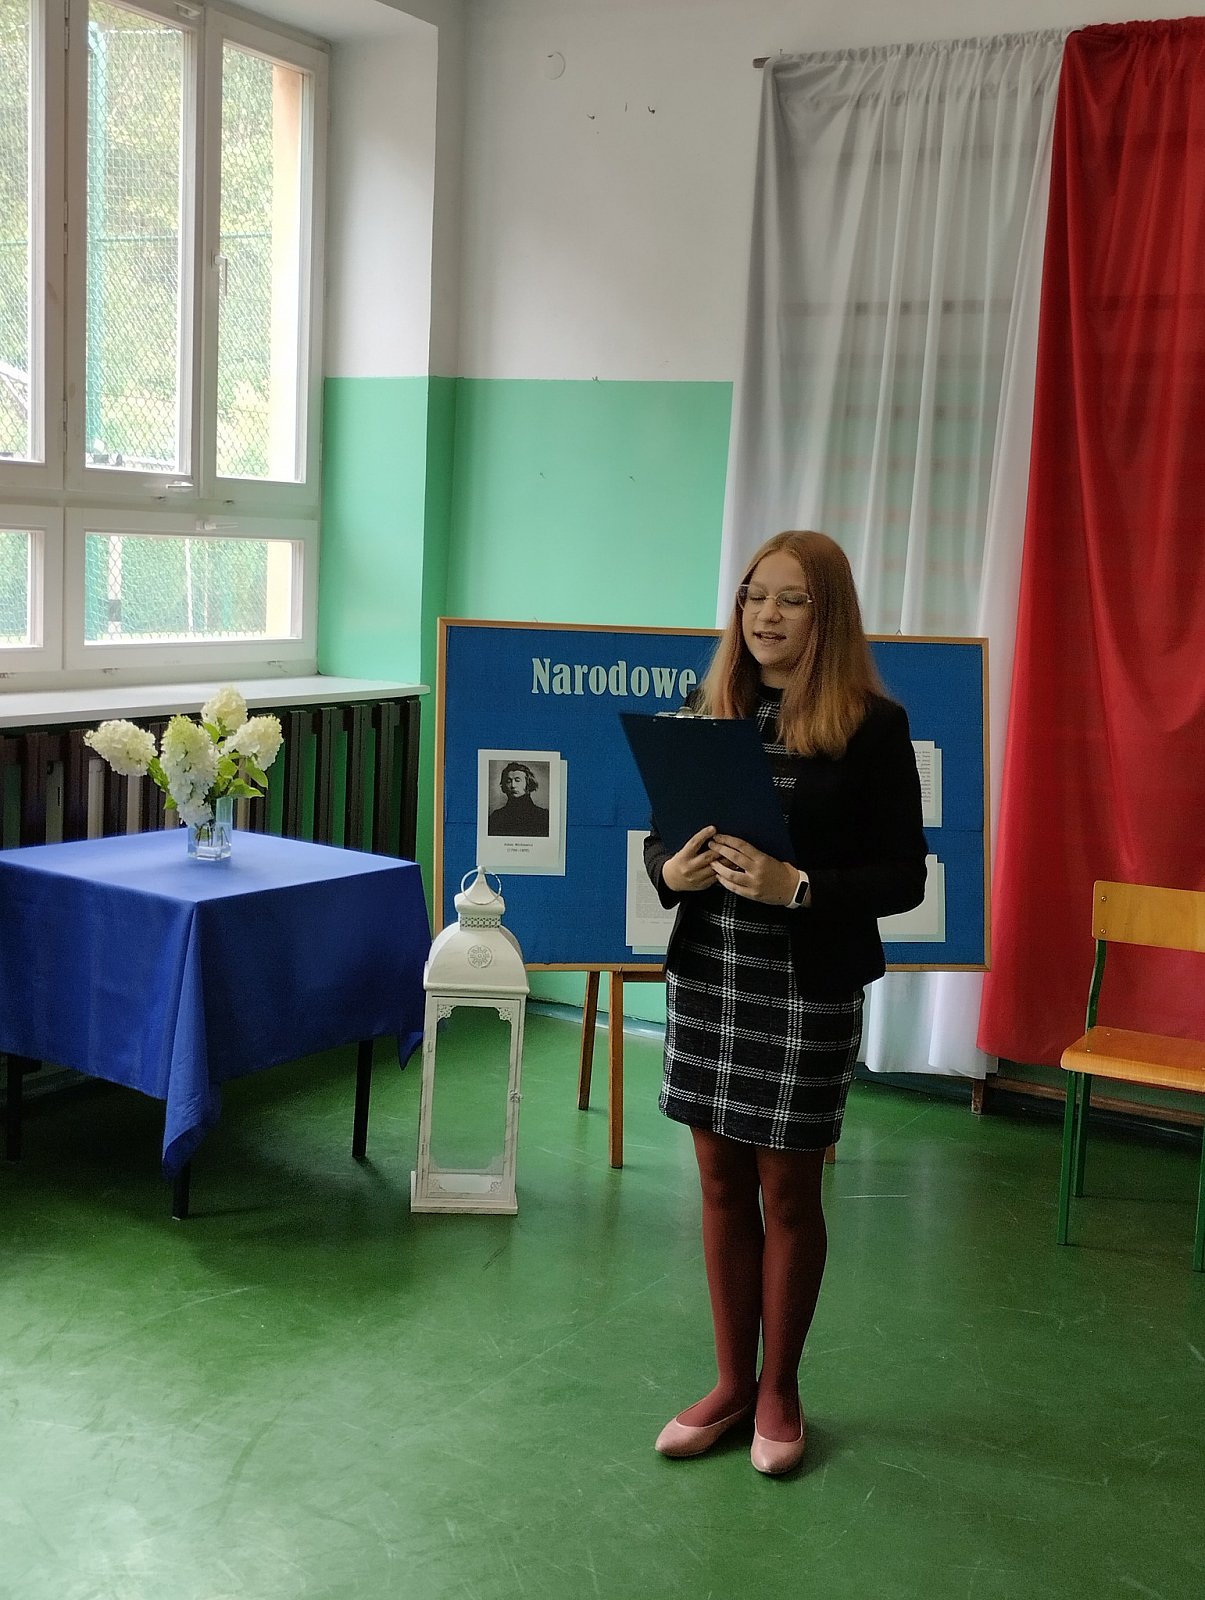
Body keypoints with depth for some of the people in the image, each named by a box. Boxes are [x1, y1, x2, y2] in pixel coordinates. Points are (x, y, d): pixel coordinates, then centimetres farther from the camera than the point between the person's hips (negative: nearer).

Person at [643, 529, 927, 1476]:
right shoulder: (705, 711, 4)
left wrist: (797, 888, -23)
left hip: (808, 993, -4)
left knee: (787, 1195, 9)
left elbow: (903, 877, -9)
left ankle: (779, 1391, 29)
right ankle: (732, 1383, 31)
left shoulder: (872, 726, -9)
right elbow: (659, 834, 10)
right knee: (722, 1186, 13)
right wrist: (669, 870, -13)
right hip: (704, 978, 4)